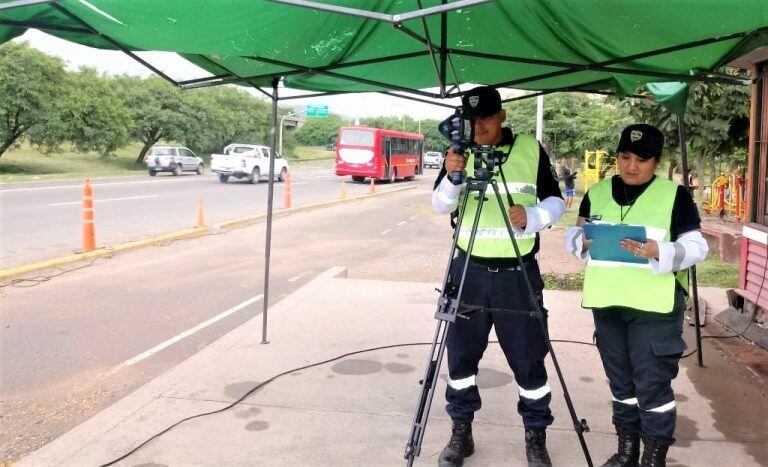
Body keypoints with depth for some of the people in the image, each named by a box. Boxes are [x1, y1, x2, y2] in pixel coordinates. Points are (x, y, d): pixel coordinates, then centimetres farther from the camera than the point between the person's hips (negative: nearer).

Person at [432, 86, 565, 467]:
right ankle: (461, 432, 25)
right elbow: (440, 206, -3)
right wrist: (451, 176, -22)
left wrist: (532, 217, -17)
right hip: (468, 270, 2)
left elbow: (555, 201, 4)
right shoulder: (459, 151, 3)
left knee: (528, 358, 5)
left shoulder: (531, 150, 0)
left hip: (518, 273, -1)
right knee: (461, 354, 9)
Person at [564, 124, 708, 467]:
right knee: (620, 381, 15)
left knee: (652, 382, -2)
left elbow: (696, 246, -6)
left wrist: (659, 252, -24)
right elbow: (574, 235, 11)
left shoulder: (675, 195, -2)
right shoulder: (596, 193, 9)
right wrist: (583, 240, -12)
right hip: (607, 303, 4)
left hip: (656, 306, -4)